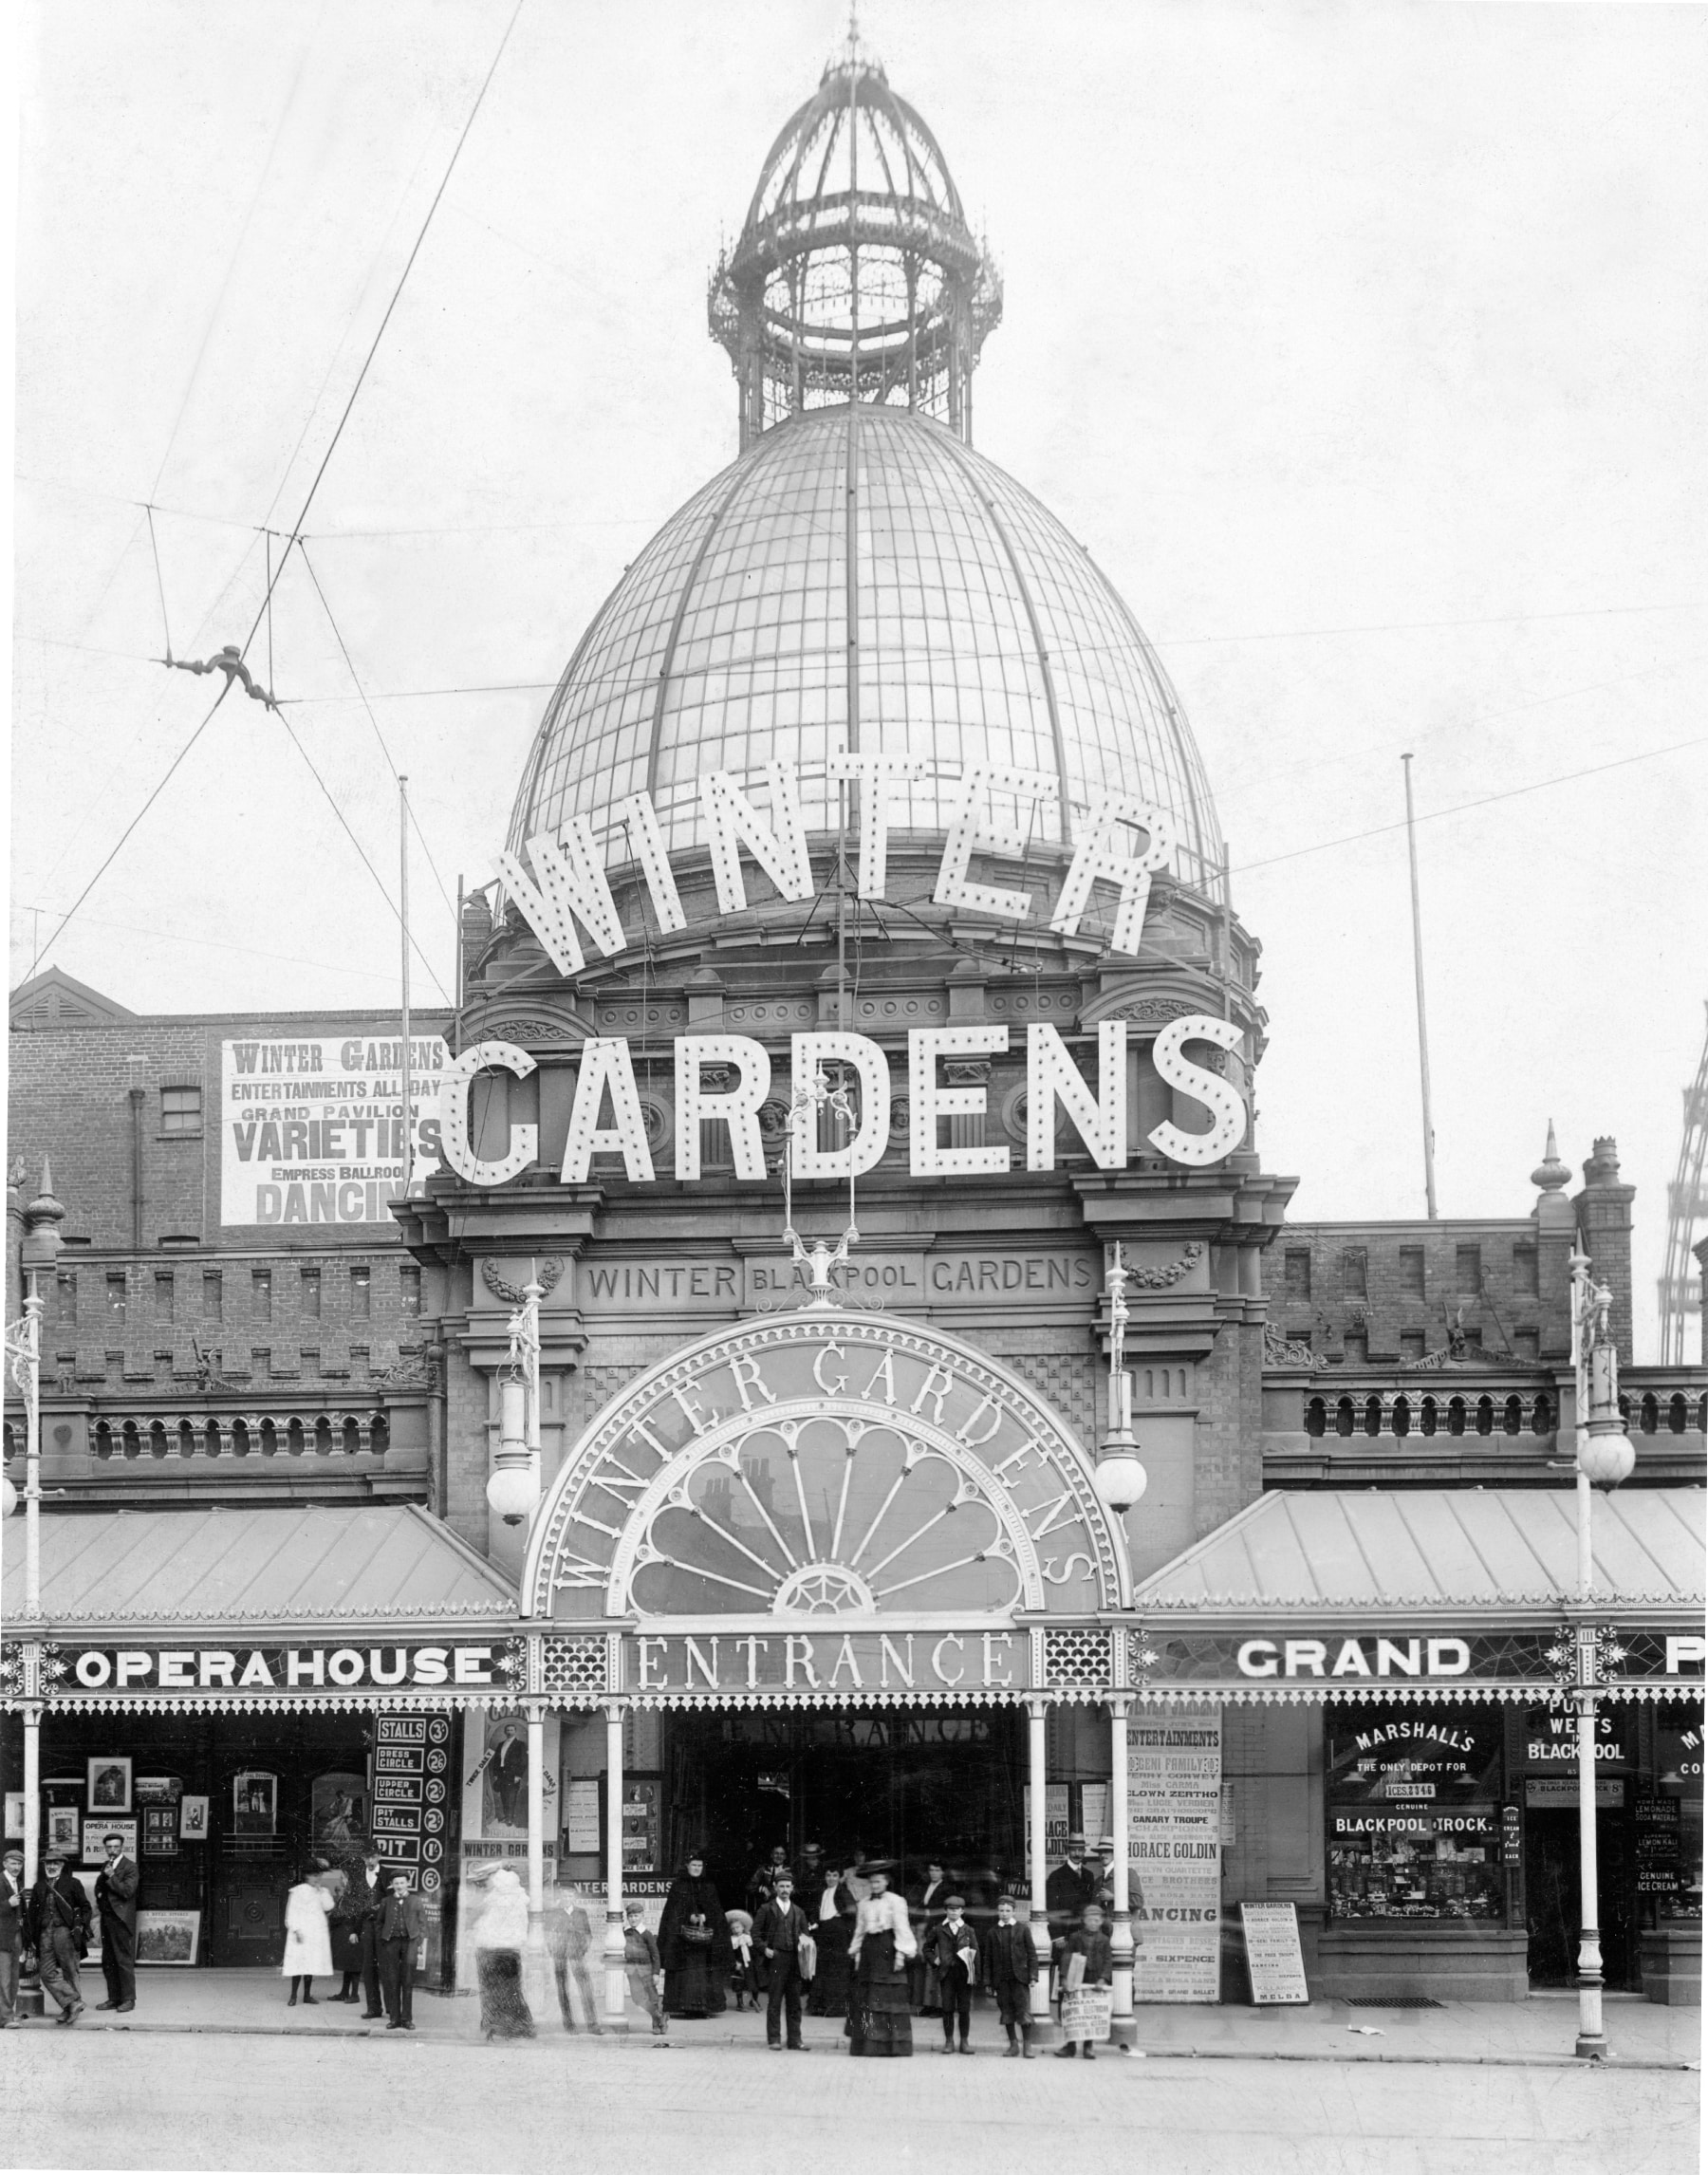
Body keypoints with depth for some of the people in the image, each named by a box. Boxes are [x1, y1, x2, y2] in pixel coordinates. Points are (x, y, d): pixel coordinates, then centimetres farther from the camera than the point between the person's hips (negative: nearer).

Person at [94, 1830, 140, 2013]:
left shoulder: (130, 1867, -6)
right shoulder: (106, 1866, 17)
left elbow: (127, 1891, -16)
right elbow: (99, 1889, 23)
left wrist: (111, 1877, -14)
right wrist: (99, 1899, 2)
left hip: (121, 1920, -8)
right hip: (106, 1918, 8)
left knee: (124, 1960, -6)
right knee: (108, 1961, 10)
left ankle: (128, 1999, -1)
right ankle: (114, 1998, 16)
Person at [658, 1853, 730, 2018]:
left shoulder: (709, 1887, 13)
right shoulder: (678, 1886, 6)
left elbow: (715, 1910, 8)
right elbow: (674, 1910, 0)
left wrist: (705, 1916, -12)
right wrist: (689, 1916, -15)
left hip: (704, 1935, 3)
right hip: (683, 1934, -2)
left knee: (703, 1970, -3)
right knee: (685, 1970, -10)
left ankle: (702, 2006, 0)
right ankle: (684, 2006, -9)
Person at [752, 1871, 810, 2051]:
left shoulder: (799, 1912, 18)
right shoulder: (767, 1909, 7)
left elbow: (805, 1934, 21)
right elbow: (756, 1932, 4)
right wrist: (764, 1949, -9)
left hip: (794, 1960, 3)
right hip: (775, 1958, -3)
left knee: (794, 2002, 3)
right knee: (774, 2001, -3)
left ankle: (795, 2040, 5)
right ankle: (774, 2039, 1)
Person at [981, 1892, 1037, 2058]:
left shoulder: (1023, 1929, 5)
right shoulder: (992, 1933, 9)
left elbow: (1032, 1954, 3)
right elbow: (988, 1959, 10)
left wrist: (1033, 1976, -5)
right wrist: (988, 1981, 4)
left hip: (1019, 1977, -2)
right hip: (1001, 1979, 2)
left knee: (1024, 2011, -7)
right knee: (1006, 2012, 4)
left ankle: (1027, 2045, -2)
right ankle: (1013, 2045, 13)